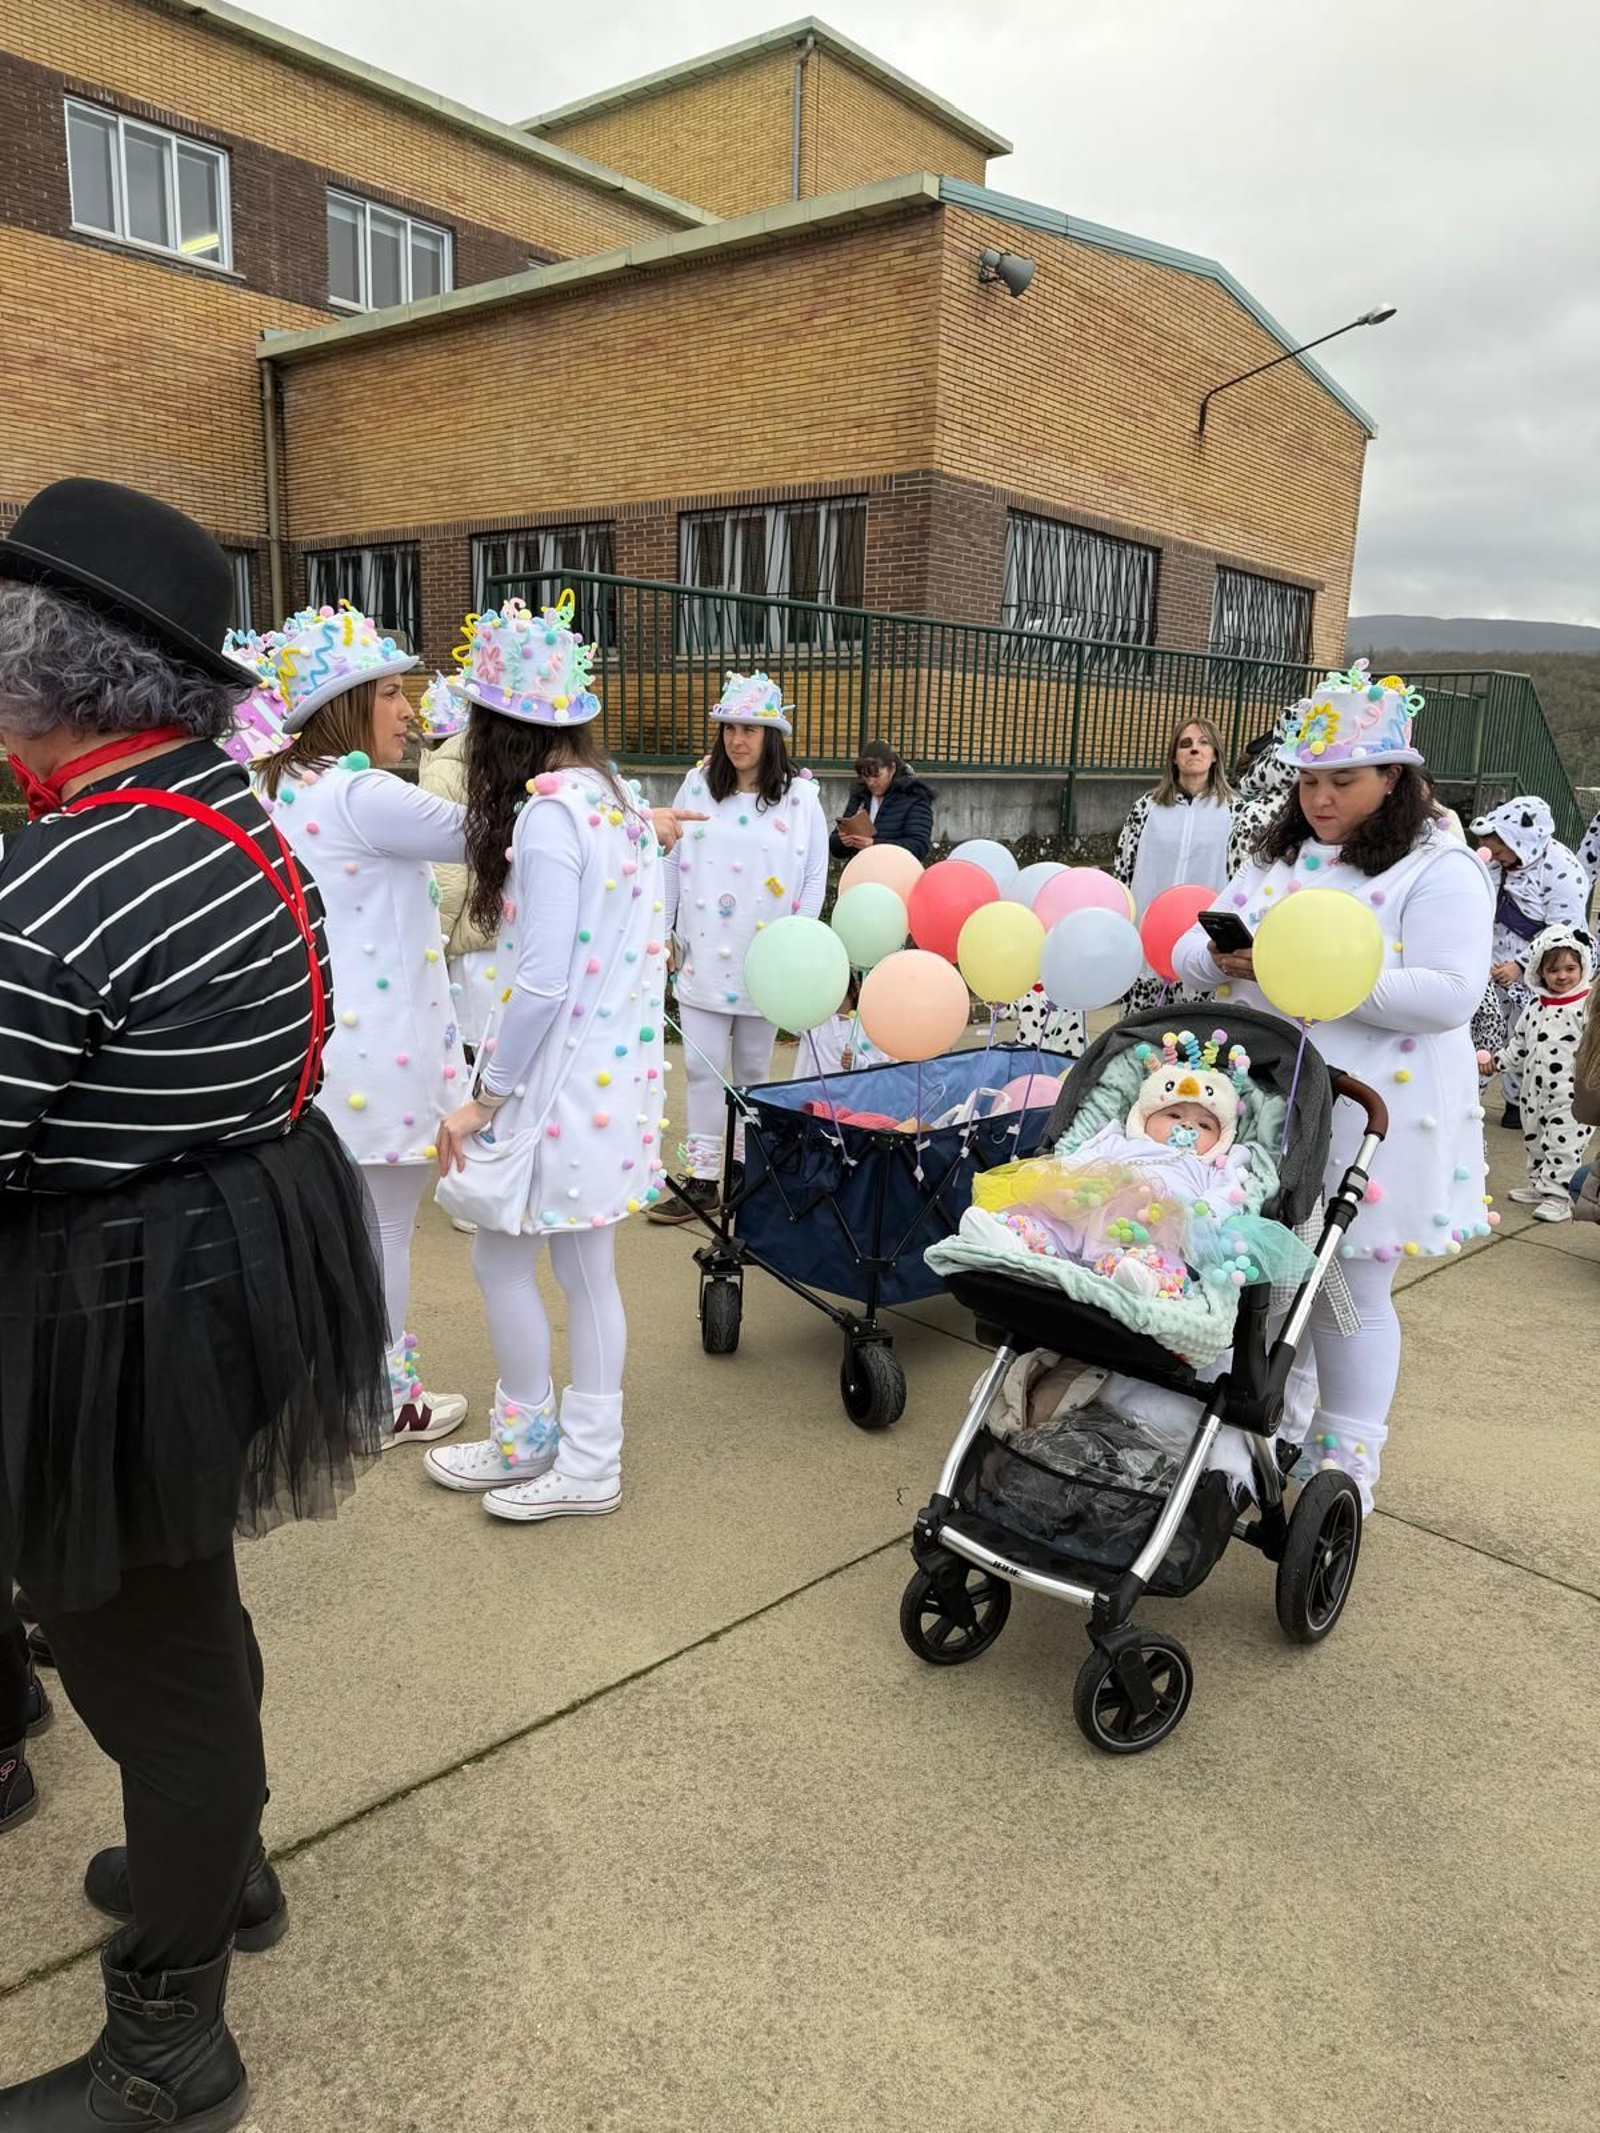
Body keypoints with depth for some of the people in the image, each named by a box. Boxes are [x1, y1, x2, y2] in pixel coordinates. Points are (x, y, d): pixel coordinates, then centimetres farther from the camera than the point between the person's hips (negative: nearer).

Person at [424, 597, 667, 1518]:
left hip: (561, 1079, -8)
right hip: (618, 1071, 8)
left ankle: (526, 1442, 27)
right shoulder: (622, 799, 7)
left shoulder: (547, 813, -18)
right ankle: (590, 1460, 25)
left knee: (502, 1260, 10)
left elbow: (543, 984, -21)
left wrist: (485, 1099, -14)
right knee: (587, 1267, 14)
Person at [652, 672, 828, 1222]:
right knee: (702, 1068, 0)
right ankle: (702, 1179, 7)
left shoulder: (800, 796, -1)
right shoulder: (697, 785, 4)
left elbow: (815, 878, 1)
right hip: (703, 955, 1)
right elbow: (672, 864, 7)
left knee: (753, 1070, 10)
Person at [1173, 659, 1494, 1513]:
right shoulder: (1276, 858, 12)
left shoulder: (1438, 870, -6)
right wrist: (1227, 957, -14)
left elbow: (1449, 994, -17)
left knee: (1353, 1288, 5)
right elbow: (1188, 949, 9)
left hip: (1369, 1120, -5)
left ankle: (1348, 1457, 22)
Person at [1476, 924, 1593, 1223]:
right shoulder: (1536, 1006, 8)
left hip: (1570, 1095, -7)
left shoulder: (1588, 1005, -10)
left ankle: (1557, 1194, 4)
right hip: (1534, 1090, 7)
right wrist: (1497, 1061, 8)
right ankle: (1539, 1185, 32)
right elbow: (1520, 1044, 17)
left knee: (1563, 1145, -4)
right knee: (1534, 1140, 17)